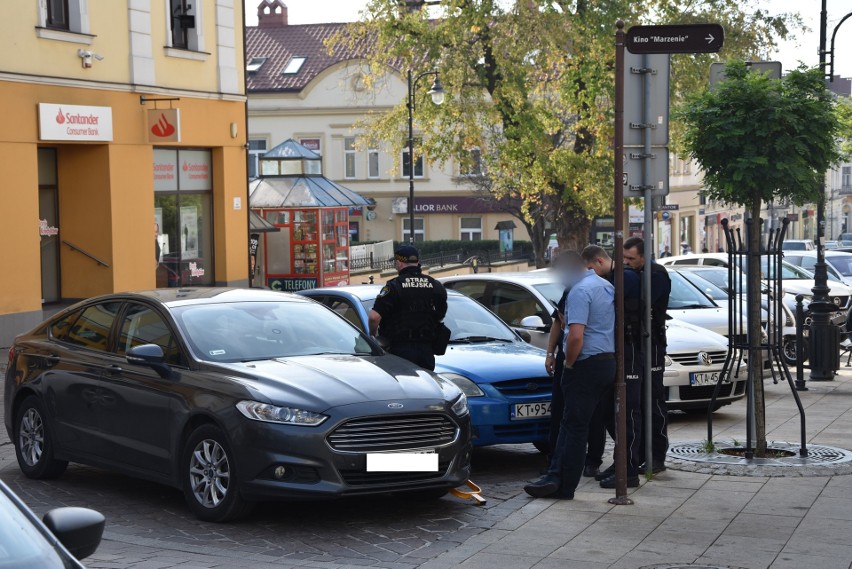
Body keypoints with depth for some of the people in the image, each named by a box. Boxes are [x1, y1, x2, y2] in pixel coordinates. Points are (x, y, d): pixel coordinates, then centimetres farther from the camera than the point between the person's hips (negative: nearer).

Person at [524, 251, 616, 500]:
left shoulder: (579, 291, -16)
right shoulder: (606, 286, 14)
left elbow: (576, 336, -27)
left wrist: (569, 364, -11)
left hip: (587, 365, -9)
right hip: (608, 362, 9)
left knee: (575, 425, -3)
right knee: (570, 422, 12)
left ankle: (564, 485, 2)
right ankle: (556, 477, 12)